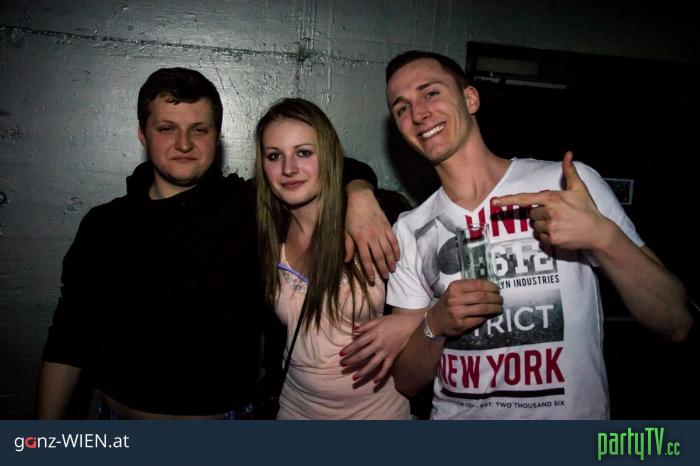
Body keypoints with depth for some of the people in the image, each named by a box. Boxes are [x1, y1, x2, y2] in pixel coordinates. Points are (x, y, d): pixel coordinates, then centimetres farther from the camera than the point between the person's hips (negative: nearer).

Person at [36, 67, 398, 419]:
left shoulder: (251, 208, -9)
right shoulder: (105, 224, -3)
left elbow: (344, 170, -4)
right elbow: (67, 343, 1)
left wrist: (359, 197, -27)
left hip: (222, 414, -1)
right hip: (114, 413, 2)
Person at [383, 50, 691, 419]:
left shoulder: (570, 185, -5)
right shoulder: (409, 233, 1)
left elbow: (675, 324, -5)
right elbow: (405, 381, 4)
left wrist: (602, 235, -19)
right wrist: (435, 324, -15)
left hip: (574, 416, -1)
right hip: (454, 417, 2)